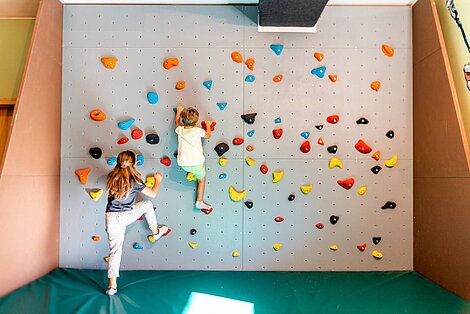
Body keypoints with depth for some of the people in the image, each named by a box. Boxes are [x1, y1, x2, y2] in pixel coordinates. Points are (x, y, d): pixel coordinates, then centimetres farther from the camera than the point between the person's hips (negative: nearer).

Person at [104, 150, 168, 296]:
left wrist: (134, 175, 37)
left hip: (111, 217, 4)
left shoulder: (111, 177, 3)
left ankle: (112, 286, 12)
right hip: (126, 216, -4)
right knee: (147, 205, 23)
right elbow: (153, 194, 1)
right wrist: (158, 180, 18)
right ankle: (155, 232, 37)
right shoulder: (134, 181, -8)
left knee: (114, 250, 10)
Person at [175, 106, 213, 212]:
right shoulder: (198, 131, -10)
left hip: (183, 164, 4)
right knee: (202, 180, 18)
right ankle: (199, 202, 18)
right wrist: (208, 125, 28)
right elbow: (208, 135, 12)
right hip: (197, 163, -3)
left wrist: (178, 112, 39)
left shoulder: (179, 130, -2)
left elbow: (177, 122, 23)